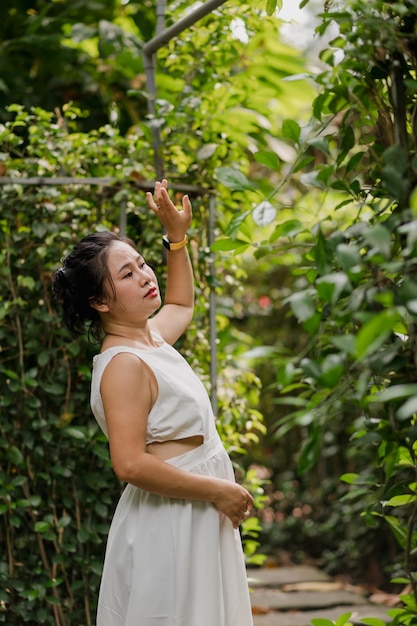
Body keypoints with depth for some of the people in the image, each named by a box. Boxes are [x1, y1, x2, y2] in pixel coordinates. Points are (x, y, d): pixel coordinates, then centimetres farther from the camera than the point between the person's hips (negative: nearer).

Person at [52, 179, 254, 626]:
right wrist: (217, 490, -20)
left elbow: (180, 305, 35)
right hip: (167, 526, -10)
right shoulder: (123, 365, -20)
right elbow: (131, 464, -27)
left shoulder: (151, 337, 9)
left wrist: (177, 236, 26)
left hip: (198, 520, 10)